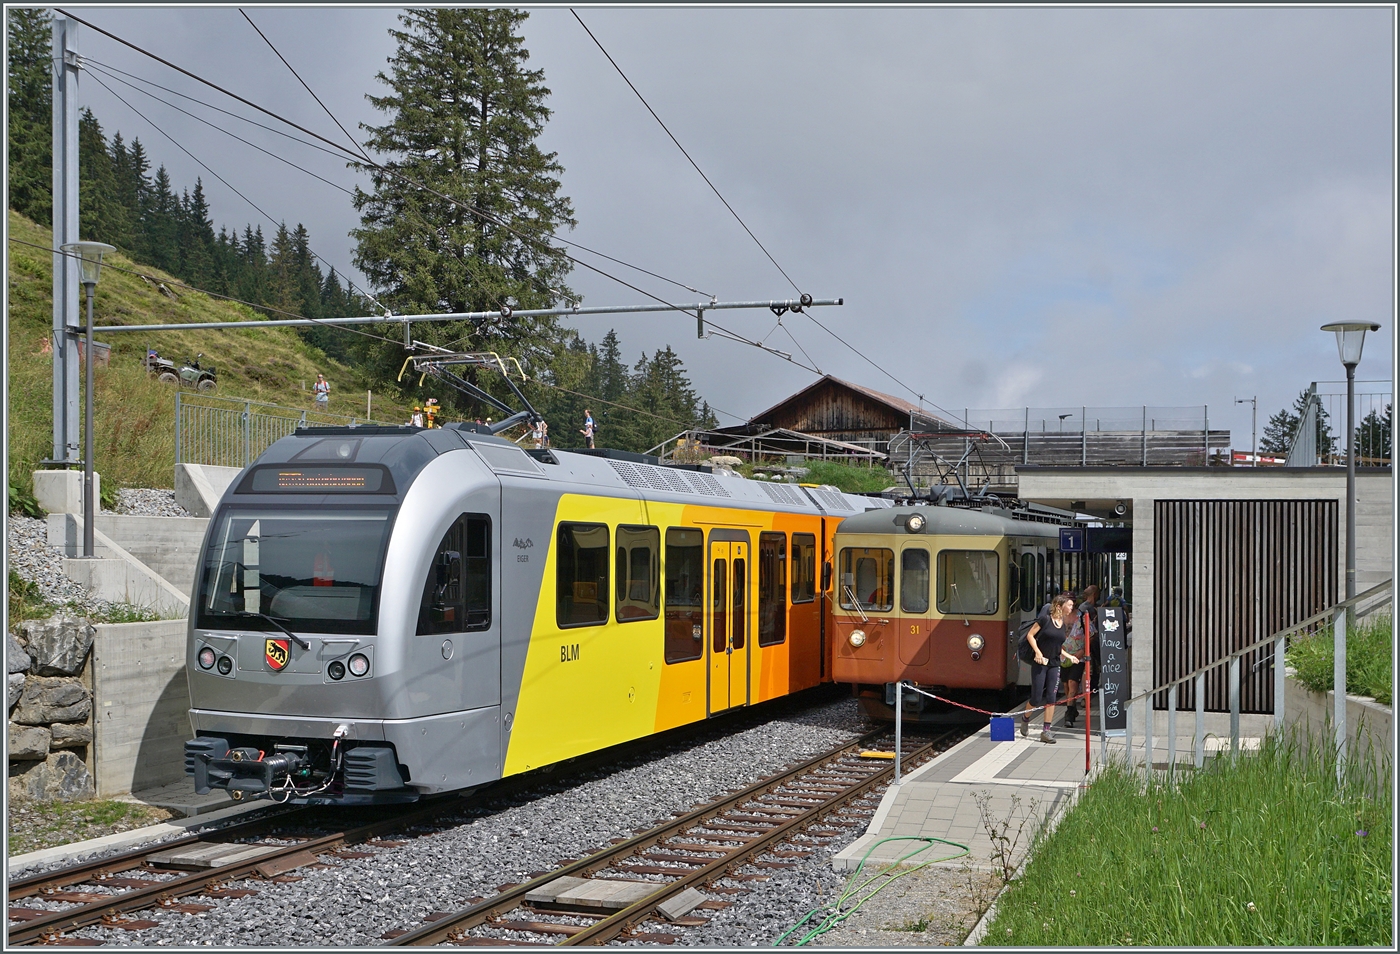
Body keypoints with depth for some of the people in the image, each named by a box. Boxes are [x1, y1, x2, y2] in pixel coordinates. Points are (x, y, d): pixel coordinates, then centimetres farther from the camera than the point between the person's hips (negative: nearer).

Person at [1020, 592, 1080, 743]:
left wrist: (1069, 656, 9)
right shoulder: (1045, 619, -9)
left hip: (1054, 664, 6)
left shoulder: (1064, 625, 10)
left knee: (1051, 698, -2)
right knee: (1037, 698, -2)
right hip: (1040, 663, -6)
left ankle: (1046, 731, 1)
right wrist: (1037, 651, -18)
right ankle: (1025, 719, 26)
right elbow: (1030, 635, -8)